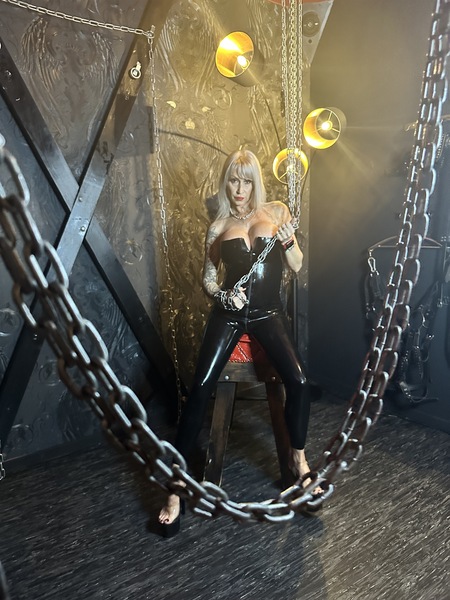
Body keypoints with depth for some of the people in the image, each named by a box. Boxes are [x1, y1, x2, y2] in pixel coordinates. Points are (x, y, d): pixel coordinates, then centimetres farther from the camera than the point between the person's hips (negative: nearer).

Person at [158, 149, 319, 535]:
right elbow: (207, 279, 10)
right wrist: (223, 296, -10)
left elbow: (297, 266, 5)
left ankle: (299, 458, 10)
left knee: (298, 380, -19)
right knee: (201, 388, -13)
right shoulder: (219, 227, 8)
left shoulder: (276, 212, 7)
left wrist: (288, 238, -13)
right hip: (230, 314, 0)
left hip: (269, 313, 0)